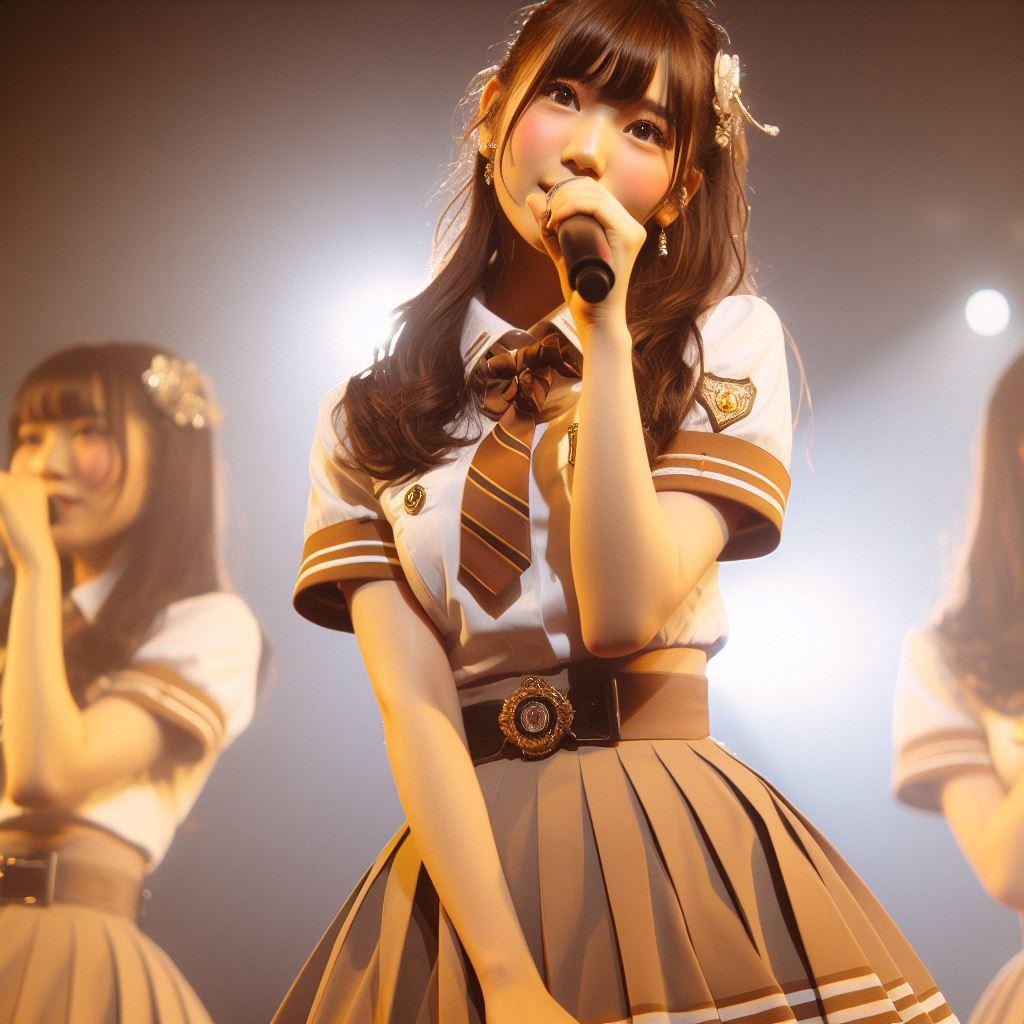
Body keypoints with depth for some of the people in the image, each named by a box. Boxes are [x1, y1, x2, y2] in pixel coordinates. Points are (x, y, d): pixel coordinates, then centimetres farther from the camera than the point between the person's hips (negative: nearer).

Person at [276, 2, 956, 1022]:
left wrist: (606, 332, -14)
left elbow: (623, 613, -13)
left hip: (685, 860, -1)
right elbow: (413, 705, -7)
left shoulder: (725, 342, 0)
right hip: (463, 856, 1)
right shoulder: (367, 414, 4)